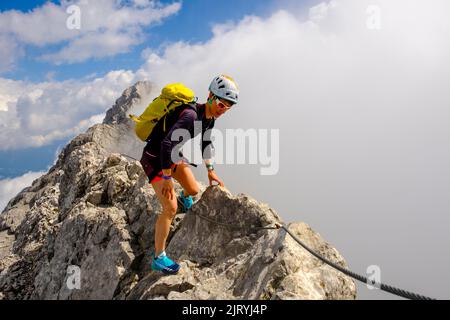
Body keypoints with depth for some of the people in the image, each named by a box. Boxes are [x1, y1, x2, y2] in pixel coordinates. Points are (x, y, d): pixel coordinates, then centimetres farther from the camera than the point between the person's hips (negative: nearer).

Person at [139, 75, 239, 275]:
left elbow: (205, 142, 14)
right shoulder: (190, 115, -32)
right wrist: (167, 179, -31)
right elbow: (167, 144, -37)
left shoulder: (209, 117, -3)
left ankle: (184, 198, 54)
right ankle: (158, 258, -1)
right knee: (170, 208, -14)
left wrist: (210, 170, 15)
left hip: (173, 155, 8)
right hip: (154, 159, -8)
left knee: (194, 190, 14)